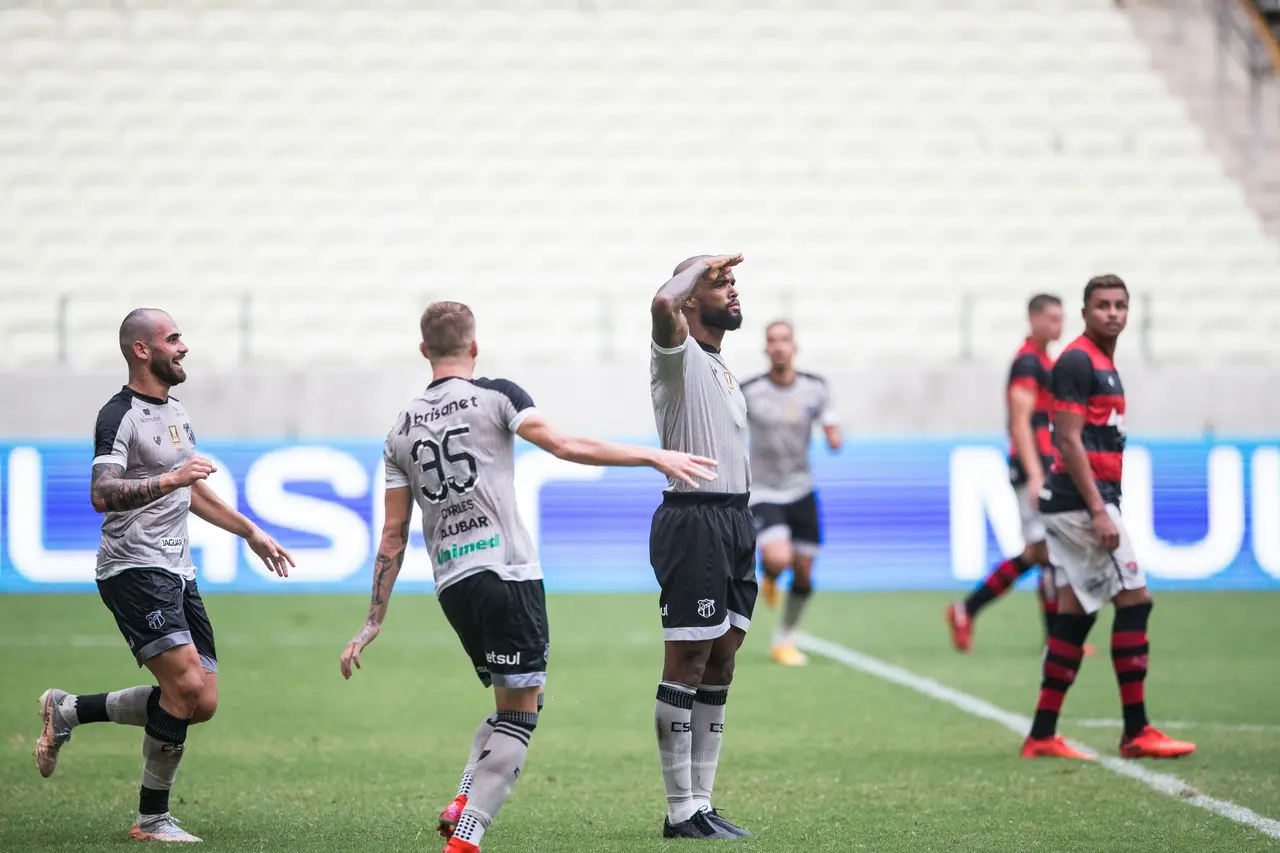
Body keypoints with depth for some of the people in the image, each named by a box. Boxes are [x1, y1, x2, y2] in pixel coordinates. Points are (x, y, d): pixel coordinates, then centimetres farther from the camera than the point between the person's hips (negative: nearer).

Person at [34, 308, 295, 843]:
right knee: (187, 685, -19)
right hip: (133, 571, -9)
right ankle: (152, 819, -5)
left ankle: (69, 710, 17)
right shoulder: (120, 416, -11)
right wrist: (169, 480, -33)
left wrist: (251, 532, 31)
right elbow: (102, 495, -24)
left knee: (202, 703, 2)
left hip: (177, 574, 9)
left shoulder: (176, 413, 18)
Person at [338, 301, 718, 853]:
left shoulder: (402, 429, 14)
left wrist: (374, 621, 15)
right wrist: (655, 457, -11)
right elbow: (564, 446, -13)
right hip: (507, 574, -6)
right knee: (519, 715, -3)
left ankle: (462, 804, 3)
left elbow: (393, 535, 12)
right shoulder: (496, 396, 0)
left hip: (451, 584, 6)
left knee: (510, 706, 21)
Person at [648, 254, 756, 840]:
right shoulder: (679, 354, -7)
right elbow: (663, 304, -31)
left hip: (736, 520, 9)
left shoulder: (722, 369, 21)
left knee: (721, 664, 11)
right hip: (694, 520, -9)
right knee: (687, 664, -6)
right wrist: (703, 265, -14)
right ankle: (682, 812, -4)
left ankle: (701, 802, 16)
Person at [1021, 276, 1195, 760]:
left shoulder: (1104, 365, 19)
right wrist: (1098, 511, -21)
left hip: (1075, 505, 10)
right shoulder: (1077, 361, -11)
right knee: (1134, 601, -8)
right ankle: (1136, 733, -6)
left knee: (1076, 615, 8)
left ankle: (1042, 737, 8)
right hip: (1082, 501, -10)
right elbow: (1068, 440, -17)